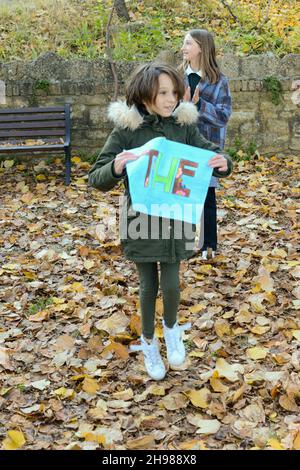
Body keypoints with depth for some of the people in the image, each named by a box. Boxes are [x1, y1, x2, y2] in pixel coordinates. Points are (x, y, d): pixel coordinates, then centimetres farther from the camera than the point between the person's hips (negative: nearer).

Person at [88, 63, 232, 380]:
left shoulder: (184, 126, -5)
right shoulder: (126, 130, -12)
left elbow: (211, 155, 3)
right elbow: (96, 179, -10)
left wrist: (223, 163, -22)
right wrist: (115, 168, -33)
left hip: (175, 220, 2)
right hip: (140, 221, -1)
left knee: (171, 286, 1)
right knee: (148, 286, 10)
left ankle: (171, 327, 35)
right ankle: (148, 341, 36)